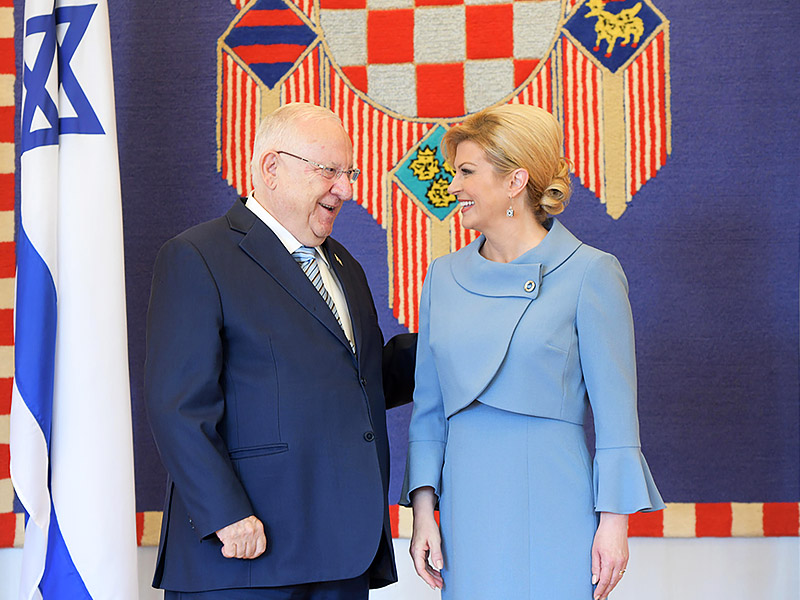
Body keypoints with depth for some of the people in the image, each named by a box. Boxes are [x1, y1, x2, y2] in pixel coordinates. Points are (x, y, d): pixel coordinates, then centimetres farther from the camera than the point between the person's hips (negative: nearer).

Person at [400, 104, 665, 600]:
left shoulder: (588, 272, -5)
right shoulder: (444, 277, 9)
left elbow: (615, 408, -5)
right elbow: (429, 405, 11)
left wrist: (615, 521, -8)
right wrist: (423, 509, 3)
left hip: (555, 503, -4)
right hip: (468, 504, 4)